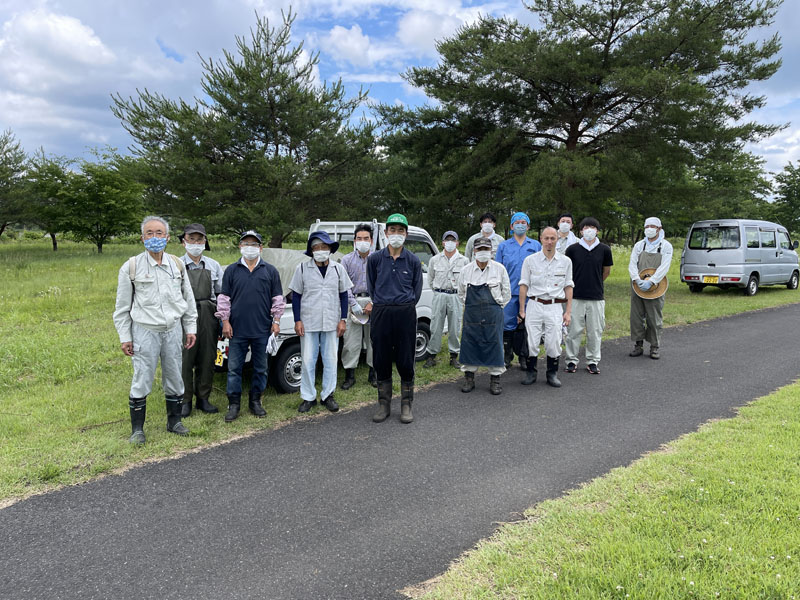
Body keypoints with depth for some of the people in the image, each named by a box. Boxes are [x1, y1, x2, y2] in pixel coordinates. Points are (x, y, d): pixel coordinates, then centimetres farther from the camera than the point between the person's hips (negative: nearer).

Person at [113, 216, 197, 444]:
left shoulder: (177, 265, 7)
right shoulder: (132, 267, -3)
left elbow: (188, 299, 13)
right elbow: (122, 306, 0)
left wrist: (190, 328, 9)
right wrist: (124, 337, -4)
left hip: (173, 330, 4)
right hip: (145, 331, -3)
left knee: (174, 378, 11)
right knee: (141, 381, -2)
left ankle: (174, 421, 27)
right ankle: (137, 429, 12)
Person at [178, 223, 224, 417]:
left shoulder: (213, 266, 10)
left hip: (209, 319, 3)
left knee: (207, 360, 9)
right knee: (184, 360, 1)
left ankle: (203, 399, 23)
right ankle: (185, 401, 15)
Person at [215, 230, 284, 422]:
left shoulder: (270, 271, 6)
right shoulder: (232, 270, 6)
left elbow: (278, 298, 8)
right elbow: (224, 297, 6)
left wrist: (276, 321, 3)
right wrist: (225, 321, 1)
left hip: (262, 329, 1)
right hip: (237, 329, 0)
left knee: (260, 367, 9)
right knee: (234, 367, 3)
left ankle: (255, 401, 22)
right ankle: (233, 404, 13)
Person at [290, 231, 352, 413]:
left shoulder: (338, 269, 5)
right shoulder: (302, 268, 0)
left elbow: (343, 295, 8)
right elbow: (296, 296, 2)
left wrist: (343, 320, 1)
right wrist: (297, 321, -5)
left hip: (331, 323, 2)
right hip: (308, 323, -1)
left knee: (330, 361, 7)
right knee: (308, 362, 3)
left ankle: (328, 395, 20)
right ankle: (308, 397, 15)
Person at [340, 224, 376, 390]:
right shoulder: (347, 260, 4)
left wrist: (372, 303, -9)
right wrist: (354, 304, -10)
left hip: (373, 302, 1)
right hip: (353, 301, 0)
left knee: (374, 339, 7)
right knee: (351, 340, -2)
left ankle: (373, 373, 19)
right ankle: (349, 375, 7)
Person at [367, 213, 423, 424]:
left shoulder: (413, 261, 3)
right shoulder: (375, 259, 4)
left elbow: (417, 289, 9)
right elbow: (371, 287, 11)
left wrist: (405, 306, 5)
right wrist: (382, 305, 7)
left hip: (405, 313, -1)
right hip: (381, 313, 1)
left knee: (405, 360, 3)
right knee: (381, 360, 6)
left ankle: (406, 406, 16)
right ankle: (384, 405, 19)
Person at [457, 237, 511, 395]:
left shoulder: (499, 269, 1)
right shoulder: (466, 270, 5)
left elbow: (506, 293, 7)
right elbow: (461, 294, 16)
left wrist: (496, 308, 3)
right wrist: (471, 307, 9)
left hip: (493, 314, -1)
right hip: (471, 315, 2)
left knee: (494, 345, 1)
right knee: (469, 344, 4)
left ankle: (495, 379, 13)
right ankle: (469, 379, 17)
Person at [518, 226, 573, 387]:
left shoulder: (565, 261, 6)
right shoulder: (530, 260, 2)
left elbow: (568, 287, 10)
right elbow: (524, 285, 4)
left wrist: (568, 311, 5)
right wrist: (522, 310, 2)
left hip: (555, 307, 1)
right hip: (534, 305, 0)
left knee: (554, 344, 1)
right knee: (531, 343, 0)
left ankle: (552, 374, 19)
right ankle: (531, 373, 17)